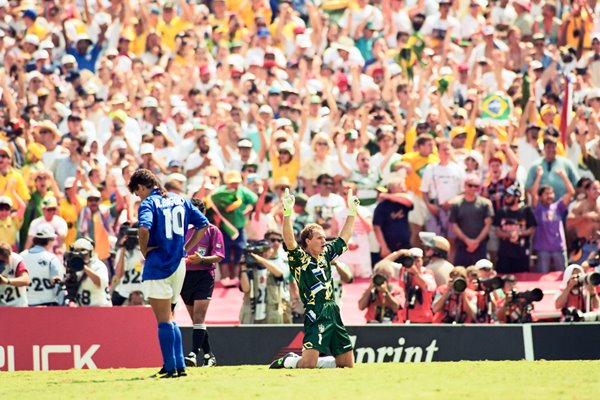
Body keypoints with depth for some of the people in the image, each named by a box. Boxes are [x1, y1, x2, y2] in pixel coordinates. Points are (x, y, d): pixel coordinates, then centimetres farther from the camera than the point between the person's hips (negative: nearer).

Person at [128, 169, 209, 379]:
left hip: (158, 265, -6)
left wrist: (144, 250, -11)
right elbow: (203, 224, 12)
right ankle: (180, 365, 13)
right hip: (179, 265, 6)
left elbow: (144, 228, -27)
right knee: (169, 318, 17)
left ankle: (170, 367, -2)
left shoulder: (148, 203, -8)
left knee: (164, 320, -2)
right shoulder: (180, 200, 12)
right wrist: (185, 249, 12)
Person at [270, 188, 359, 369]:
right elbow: (289, 241, -21)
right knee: (308, 364, -19)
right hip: (315, 314, -7)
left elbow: (344, 238, 27)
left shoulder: (325, 254, 16)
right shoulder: (300, 259, -4)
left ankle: (305, 361, 24)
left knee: (348, 364, 8)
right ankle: (286, 362, 13)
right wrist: (287, 213, -31)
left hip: (334, 312, 7)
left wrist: (352, 212, 26)